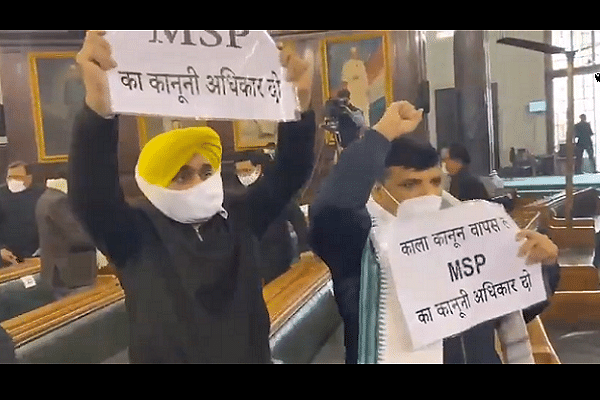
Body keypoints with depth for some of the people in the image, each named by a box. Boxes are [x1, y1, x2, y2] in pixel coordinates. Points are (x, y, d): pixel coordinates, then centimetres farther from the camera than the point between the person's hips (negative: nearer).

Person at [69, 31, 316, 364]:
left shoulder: (238, 221, -4)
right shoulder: (137, 236, -14)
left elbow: (290, 173, -12)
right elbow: (89, 194, -32)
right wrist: (98, 108, -49)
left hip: (251, 355, 4)